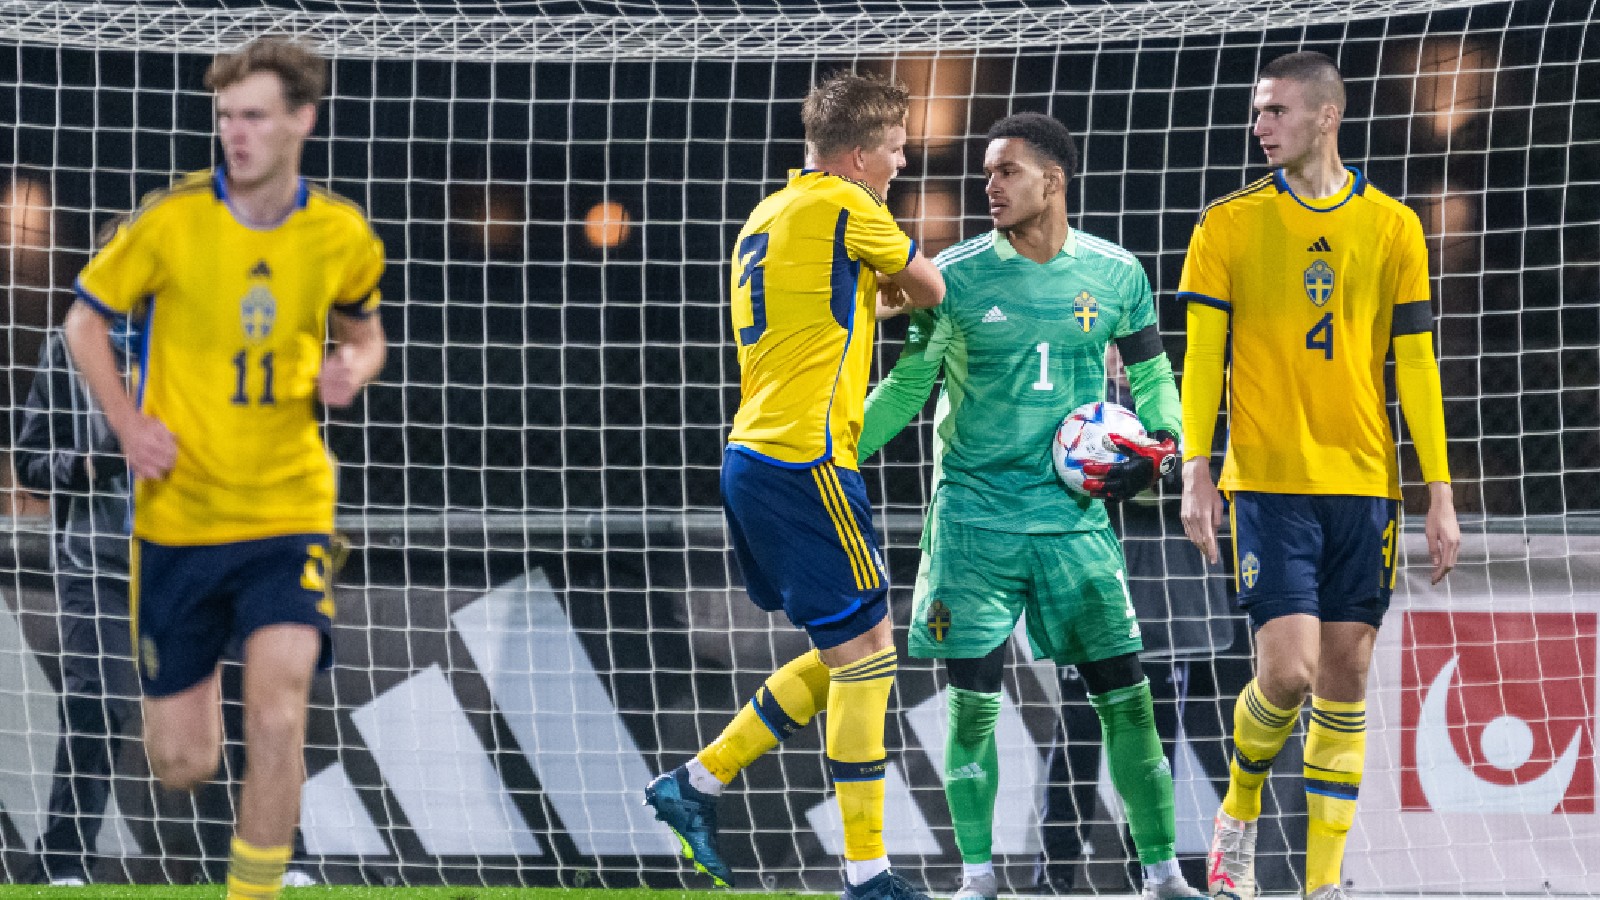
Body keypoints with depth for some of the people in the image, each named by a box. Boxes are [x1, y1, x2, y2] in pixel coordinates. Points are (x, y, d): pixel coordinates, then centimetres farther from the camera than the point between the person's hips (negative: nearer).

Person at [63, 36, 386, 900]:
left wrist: (352, 370, -7)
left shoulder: (341, 236, -2)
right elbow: (85, 319, 5)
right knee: (181, 764, 4)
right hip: (178, 512, 0)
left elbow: (365, 333, 17)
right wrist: (128, 423, -9)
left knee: (278, 713, -20)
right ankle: (192, 682, 42)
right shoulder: (171, 220, -8)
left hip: (287, 511, 0)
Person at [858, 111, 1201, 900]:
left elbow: (1151, 374, 13)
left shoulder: (1115, 275, 3)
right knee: (972, 696, -4)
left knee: (1123, 692, -2)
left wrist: (1160, 443, -5)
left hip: (1074, 514, 1)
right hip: (974, 516, -1)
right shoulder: (957, 277, -1)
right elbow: (909, 384, 6)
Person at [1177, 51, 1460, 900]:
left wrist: (1439, 495, 4)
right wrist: (1196, 474, -7)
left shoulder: (1391, 227, 6)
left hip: (1363, 482, 2)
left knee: (1345, 679, 2)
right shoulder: (1229, 224, 2)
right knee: (1287, 671, -12)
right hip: (1268, 481, -2)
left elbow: (1416, 365, 7)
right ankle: (1237, 816, 15)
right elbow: (1202, 354, 1)